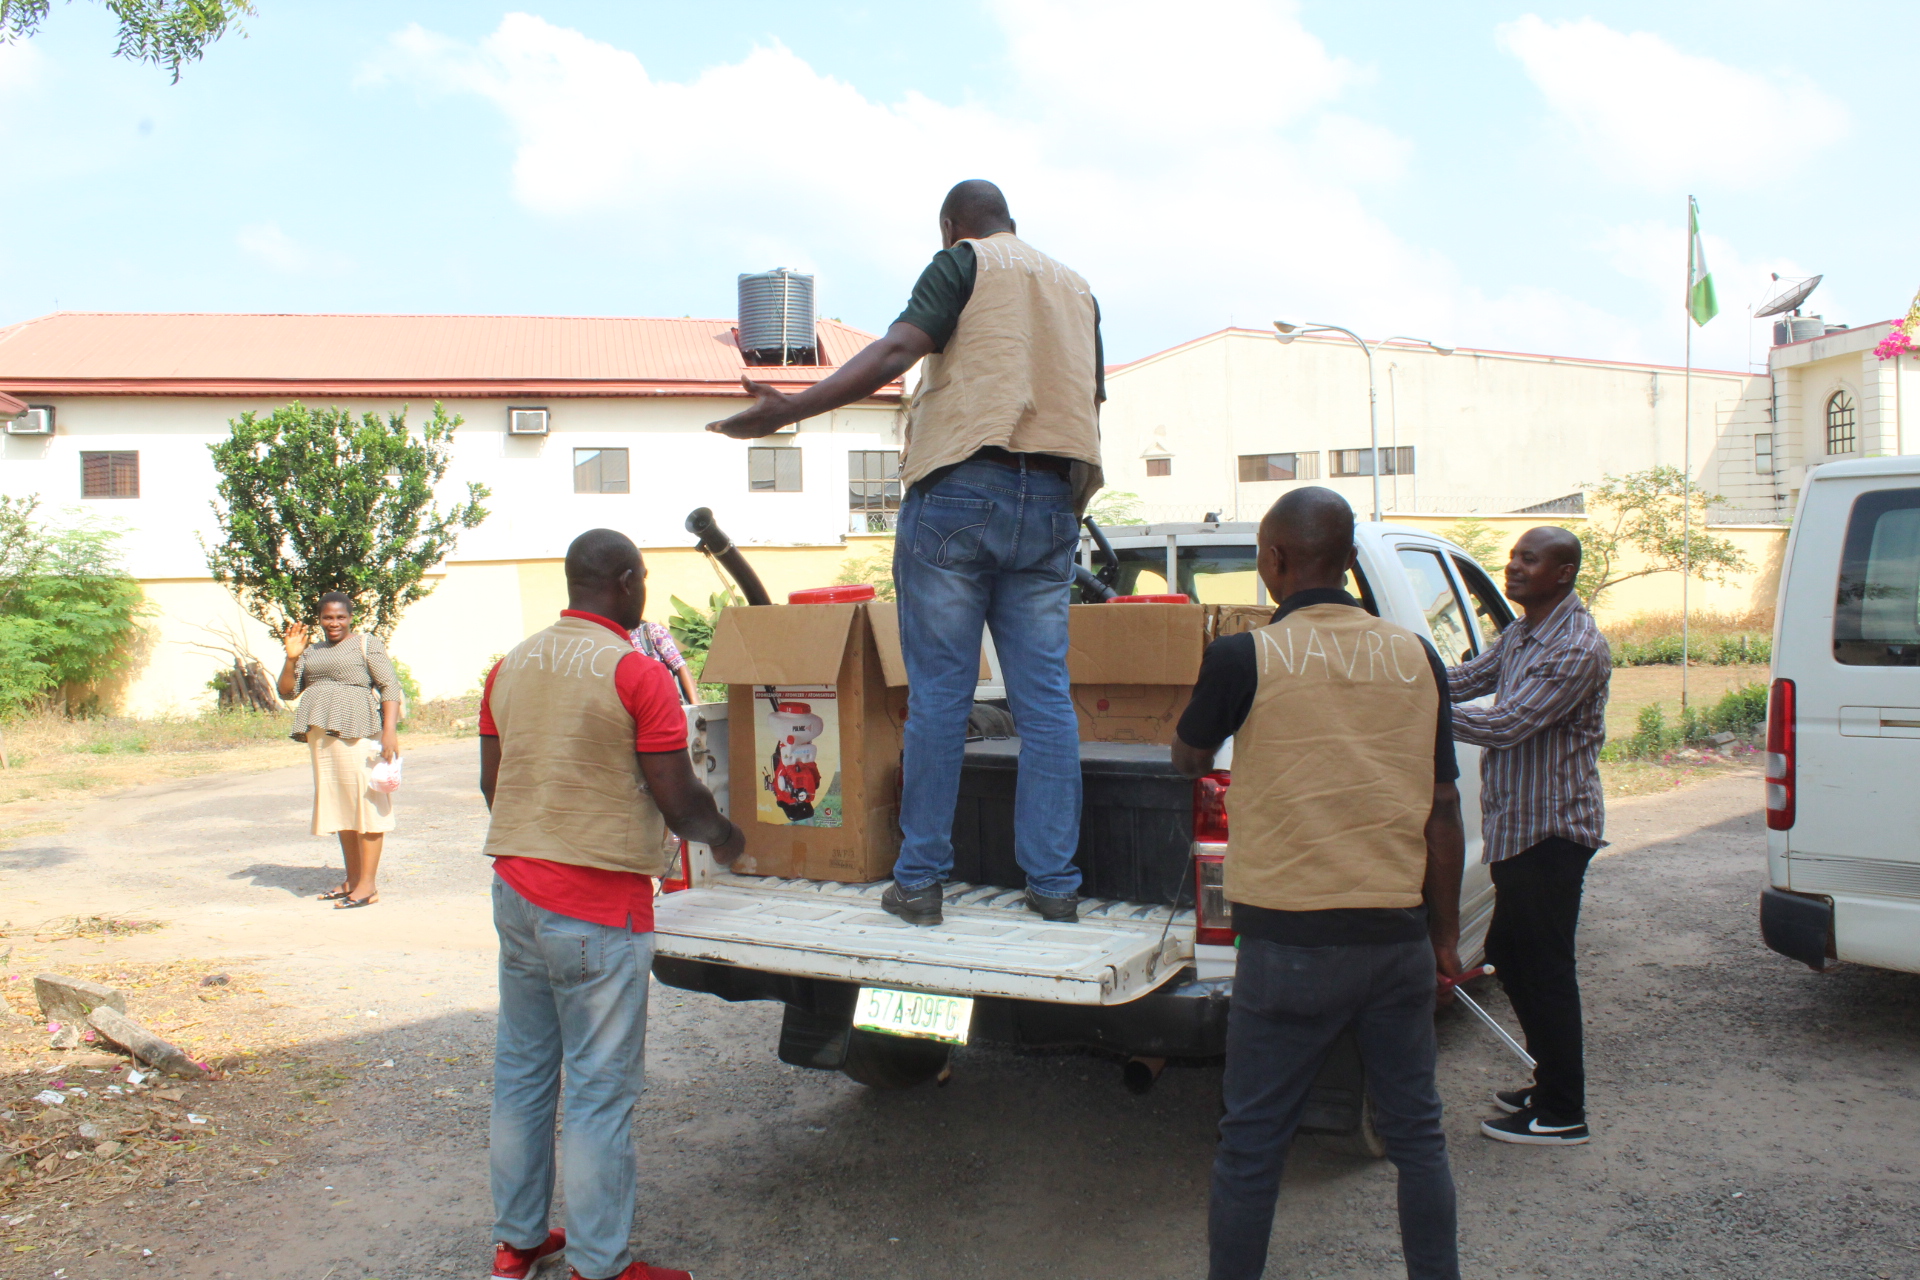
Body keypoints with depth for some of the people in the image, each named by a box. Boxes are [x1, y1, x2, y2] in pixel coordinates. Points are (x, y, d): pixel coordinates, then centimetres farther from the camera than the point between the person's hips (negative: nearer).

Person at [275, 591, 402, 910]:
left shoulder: (367, 644, 2)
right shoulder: (312, 652, 20)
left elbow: (390, 686, -8)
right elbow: (287, 692, 17)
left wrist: (390, 729, -20)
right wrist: (292, 658, 1)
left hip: (357, 733, -7)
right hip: (322, 736, 7)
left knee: (366, 803, -8)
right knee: (341, 808, 11)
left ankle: (369, 885, -8)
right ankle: (352, 880, 18)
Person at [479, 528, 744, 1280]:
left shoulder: (511, 665, 8)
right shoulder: (637, 673, -13)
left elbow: (492, 784, 15)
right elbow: (679, 801, -12)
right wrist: (723, 837, 8)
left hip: (516, 892, 7)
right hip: (597, 907, -7)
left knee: (520, 1074, 17)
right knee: (599, 1091, 2)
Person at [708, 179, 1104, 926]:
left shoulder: (964, 263, 5)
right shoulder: (1076, 289, 24)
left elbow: (894, 354, -11)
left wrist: (787, 410, -17)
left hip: (960, 489, -5)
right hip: (1052, 505, 5)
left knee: (938, 694, 0)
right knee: (1044, 697, 5)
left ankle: (919, 880, 5)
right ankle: (1055, 883, 6)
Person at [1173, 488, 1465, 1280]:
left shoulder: (1245, 658, -10)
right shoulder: (1416, 658, 3)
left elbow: (1188, 760, 9)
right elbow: (1445, 815, 6)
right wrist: (1445, 934, 16)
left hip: (1291, 945, -4)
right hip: (1399, 938, 4)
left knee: (1251, 1147, 8)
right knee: (1415, 1133, 17)